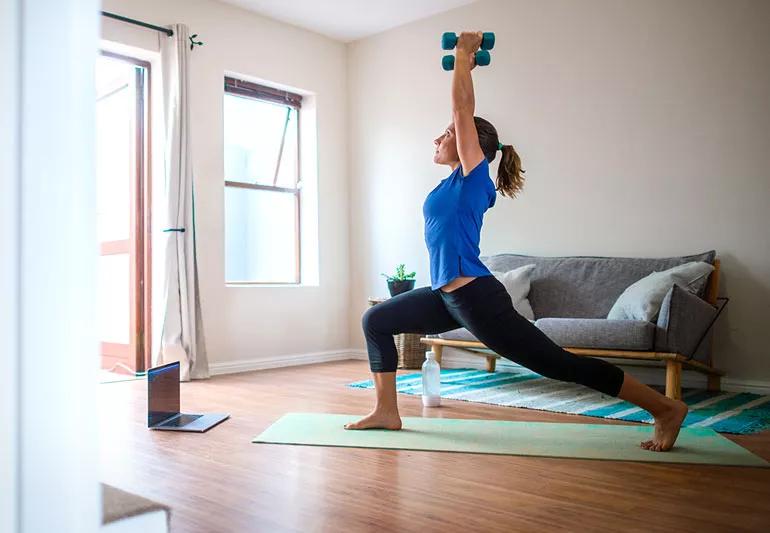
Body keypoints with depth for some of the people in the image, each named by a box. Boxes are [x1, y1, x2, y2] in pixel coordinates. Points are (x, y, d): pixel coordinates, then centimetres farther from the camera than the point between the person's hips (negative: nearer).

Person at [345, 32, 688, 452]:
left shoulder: (474, 175, -7)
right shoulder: (459, 180, 14)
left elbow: (463, 109, -7)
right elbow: (463, 111, 26)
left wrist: (464, 55, 3)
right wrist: (462, 63, 29)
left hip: (477, 297, -9)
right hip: (449, 297, 9)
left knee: (561, 365, -3)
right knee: (375, 320, 11)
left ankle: (667, 409, 9)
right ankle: (387, 412, 16)